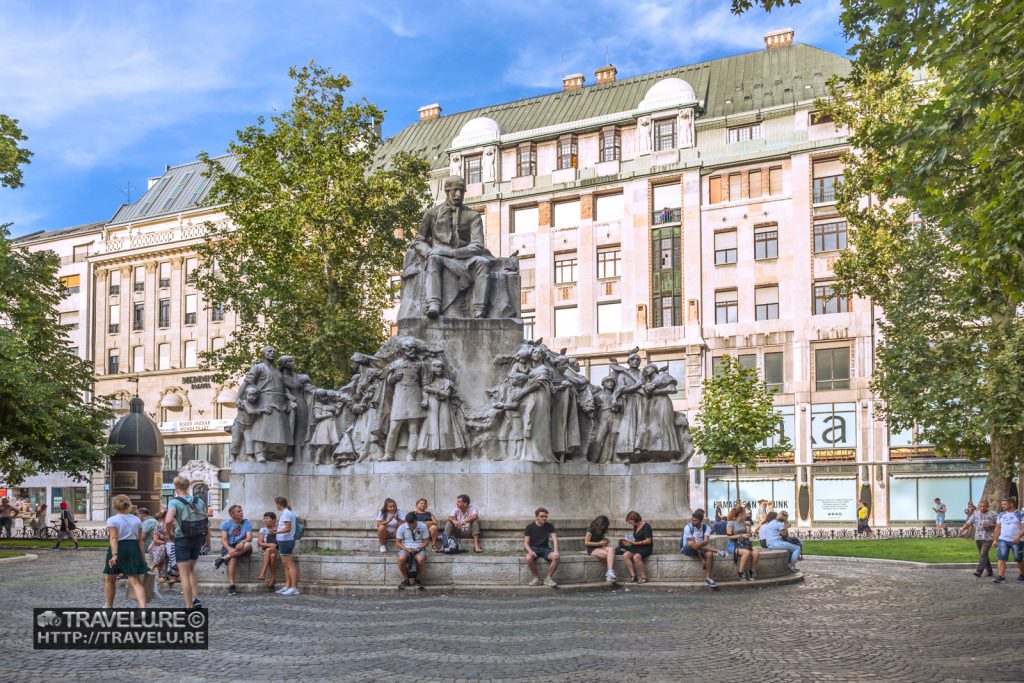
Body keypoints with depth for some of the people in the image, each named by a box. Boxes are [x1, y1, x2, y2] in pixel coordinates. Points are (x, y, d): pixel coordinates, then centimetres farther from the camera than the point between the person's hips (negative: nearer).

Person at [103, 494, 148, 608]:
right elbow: (140, 540, 7)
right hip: (133, 549, 3)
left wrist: (114, 555, -22)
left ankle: (109, 607, 30)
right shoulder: (137, 520, 9)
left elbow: (113, 538, -15)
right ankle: (143, 606, -26)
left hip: (119, 549, -3)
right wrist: (143, 558, 9)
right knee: (135, 581, -5)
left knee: (109, 580, 20)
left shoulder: (112, 520, -3)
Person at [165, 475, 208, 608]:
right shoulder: (199, 501, 3)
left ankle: (189, 606, 3)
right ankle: (195, 598, 12)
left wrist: (169, 533, -10)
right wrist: (206, 539, 15)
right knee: (191, 569, 23)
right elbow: (206, 523, 4)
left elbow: (168, 520, -28)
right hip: (198, 540, 5)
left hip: (182, 539, -5)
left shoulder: (174, 502, -11)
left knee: (185, 573, 3)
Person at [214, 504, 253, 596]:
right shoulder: (225, 524, 3)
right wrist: (229, 549, -28)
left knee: (248, 545, -33)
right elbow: (224, 540, -8)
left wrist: (242, 542, -30)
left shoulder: (247, 523, 6)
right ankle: (231, 585, -37)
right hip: (228, 547, -2)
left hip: (241, 547, 2)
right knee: (233, 559, -35)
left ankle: (223, 558, -30)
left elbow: (249, 538, -7)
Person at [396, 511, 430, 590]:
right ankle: (405, 579, -11)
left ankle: (419, 579, -10)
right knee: (401, 558, -35)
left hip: (419, 549, -1)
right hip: (406, 548, 1)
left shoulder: (423, 526, 0)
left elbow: (426, 541, 4)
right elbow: (397, 542, 2)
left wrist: (420, 547, -17)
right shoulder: (402, 528, 1)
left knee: (420, 559, -37)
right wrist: (406, 549, -16)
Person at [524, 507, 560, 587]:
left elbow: (554, 538, -8)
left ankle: (548, 578, -15)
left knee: (555, 556, -30)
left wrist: (555, 550, -27)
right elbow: (526, 542, -5)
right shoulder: (530, 527, -3)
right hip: (533, 548, -2)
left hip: (545, 548, 2)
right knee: (529, 558, -37)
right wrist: (530, 551, -27)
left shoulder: (549, 526, 2)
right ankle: (536, 578, -14)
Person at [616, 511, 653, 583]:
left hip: (646, 548, -8)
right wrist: (630, 540, 8)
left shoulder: (646, 527, -11)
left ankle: (644, 577, -24)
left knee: (636, 557, -36)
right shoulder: (635, 527, 14)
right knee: (625, 555, -20)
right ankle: (633, 575, -20)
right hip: (637, 548, 8)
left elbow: (648, 541, -16)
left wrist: (636, 543, -18)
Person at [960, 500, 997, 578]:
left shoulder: (993, 514, -3)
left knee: (983, 555, -14)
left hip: (988, 538, -5)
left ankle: (979, 572, -19)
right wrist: (963, 528, -16)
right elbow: (968, 522, 2)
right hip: (978, 538, 5)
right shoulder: (975, 514, 8)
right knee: (984, 555, 13)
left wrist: (990, 525, -18)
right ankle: (989, 571, 27)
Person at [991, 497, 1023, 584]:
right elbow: (997, 528, 16)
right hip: (1003, 540, 4)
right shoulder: (1001, 515, 11)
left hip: (1017, 541, -4)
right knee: (1001, 558, -9)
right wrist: (995, 540, 11)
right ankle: (1001, 577, -11)